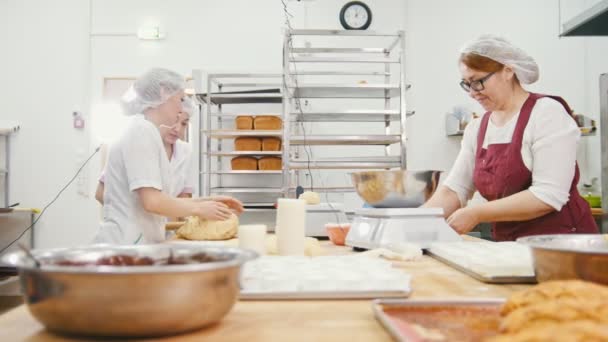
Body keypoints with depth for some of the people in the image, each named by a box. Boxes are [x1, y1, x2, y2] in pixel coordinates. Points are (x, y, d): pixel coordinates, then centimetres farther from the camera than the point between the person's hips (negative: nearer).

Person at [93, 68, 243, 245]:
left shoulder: (140, 130, 15)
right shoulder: (143, 131, -12)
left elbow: (159, 199, 14)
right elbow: (152, 201, -21)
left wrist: (206, 200, 10)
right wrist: (198, 208, -8)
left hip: (129, 243, 9)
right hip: (127, 247, -9)